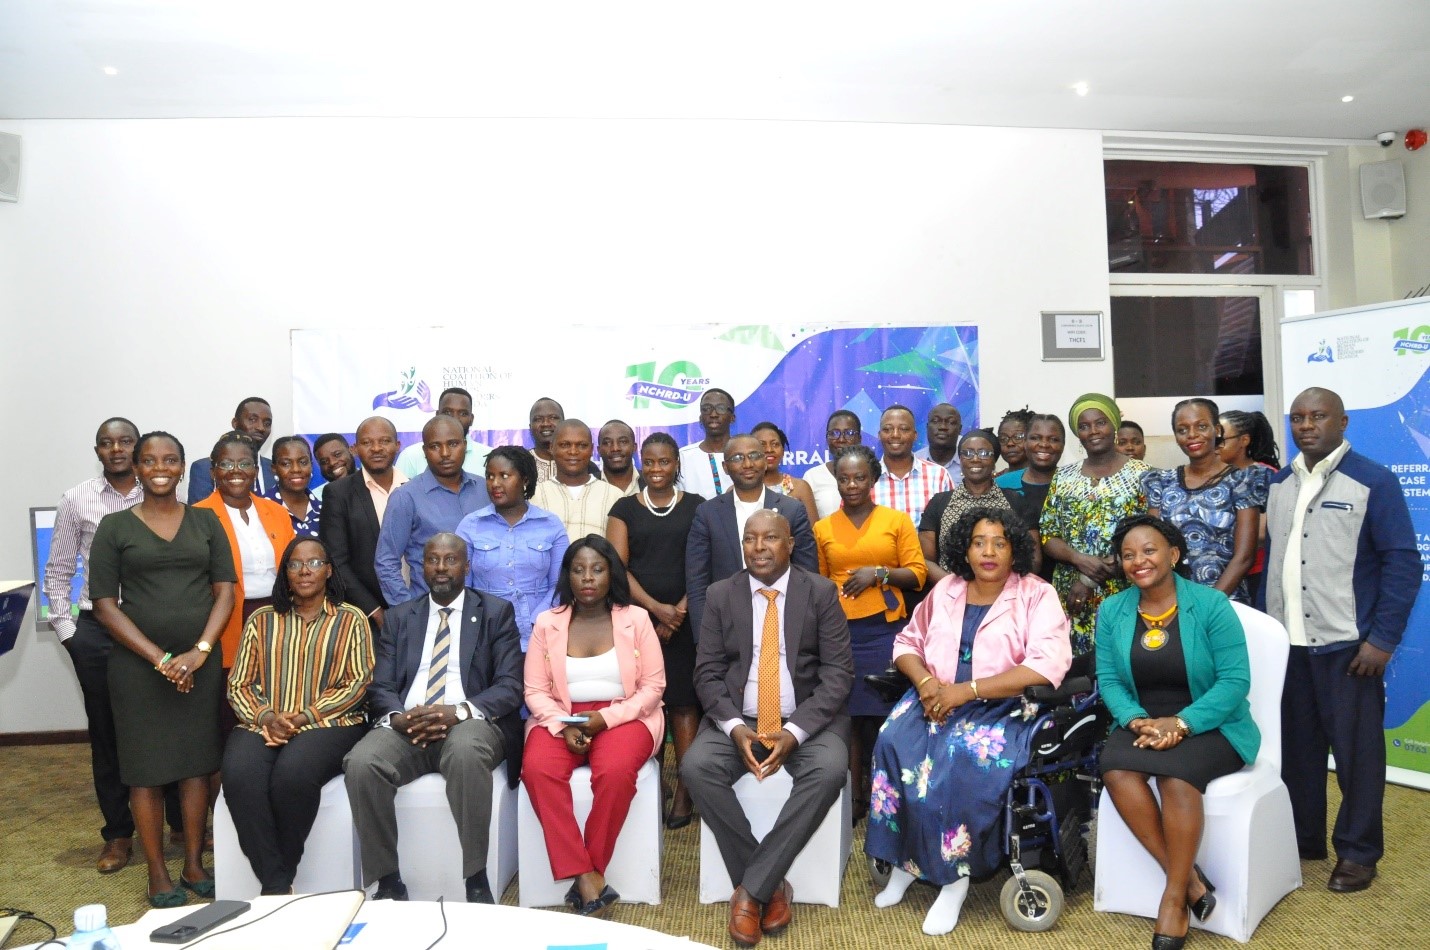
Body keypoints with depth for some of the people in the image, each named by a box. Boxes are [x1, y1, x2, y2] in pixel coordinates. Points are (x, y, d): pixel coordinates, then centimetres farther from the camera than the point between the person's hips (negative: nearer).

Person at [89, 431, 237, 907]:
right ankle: (157, 874, 15)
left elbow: (225, 590, 4)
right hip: (137, 663, -2)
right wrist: (159, 659, -11)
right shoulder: (115, 526, 2)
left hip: (200, 660, 2)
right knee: (146, 765, 3)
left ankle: (194, 865, 19)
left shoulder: (205, 521, 7)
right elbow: (104, 603, -3)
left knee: (197, 761, 6)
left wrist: (200, 651, -10)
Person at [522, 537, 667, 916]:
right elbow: (535, 690, 3)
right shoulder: (547, 623, 5)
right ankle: (586, 878, -25)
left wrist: (604, 719, -15)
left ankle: (591, 874, -16)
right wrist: (563, 726, -16)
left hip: (623, 717, -2)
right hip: (561, 719, 2)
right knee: (537, 769, -29)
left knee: (615, 772, -34)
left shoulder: (636, 618, 0)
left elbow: (653, 685, -3)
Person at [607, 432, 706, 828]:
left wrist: (680, 610, -9)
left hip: (684, 619, -1)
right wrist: (656, 608, -10)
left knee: (682, 700, -2)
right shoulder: (625, 508, 10)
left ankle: (684, 789, 3)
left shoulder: (696, 506, 8)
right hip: (637, 618, 1)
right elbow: (617, 566, 1)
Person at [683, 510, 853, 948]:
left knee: (830, 770, -31)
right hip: (738, 719, 2)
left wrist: (795, 731, -19)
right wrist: (735, 727, -17)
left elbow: (838, 673, -6)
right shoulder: (721, 594, 3)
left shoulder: (821, 592, -2)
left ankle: (750, 889, -19)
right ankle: (771, 886, -12)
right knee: (696, 767, -26)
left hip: (808, 719, -1)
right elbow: (707, 673, 1)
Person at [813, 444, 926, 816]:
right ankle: (854, 795, 11)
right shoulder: (822, 528, 9)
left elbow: (917, 574, 2)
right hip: (839, 631, 1)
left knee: (885, 712, 0)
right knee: (848, 713, 1)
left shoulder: (897, 520, 5)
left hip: (886, 630, -1)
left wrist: (879, 573, -12)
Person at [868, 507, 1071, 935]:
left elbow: (1048, 665, -17)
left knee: (961, 761, -32)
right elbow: (907, 641, 15)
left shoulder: (1037, 595, -4)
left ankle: (954, 874, -13)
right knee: (894, 745, -25)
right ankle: (904, 859, -9)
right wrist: (925, 681, -9)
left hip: (1002, 707, -4)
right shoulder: (946, 588, 10)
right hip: (937, 700, 4)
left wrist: (966, 690, -21)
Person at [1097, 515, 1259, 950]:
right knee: (1115, 768, -28)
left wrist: (1181, 723, -23)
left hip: (1211, 726, -3)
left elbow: (1235, 680, -13)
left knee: (1176, 776, -33)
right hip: (1144, 723, 4)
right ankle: (1189, 878, -16)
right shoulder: (1112, 611, 4)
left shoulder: (1211, 604, -8)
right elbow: (1108, 679, 2)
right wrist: (1136, 720, -18)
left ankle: (1174, 896, -15)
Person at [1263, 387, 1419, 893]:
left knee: (1356, 750, 6)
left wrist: (1383, 639, -13)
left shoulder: (1373, 482, -5)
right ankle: (1301, 839, 27)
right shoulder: (1277, 485, 10)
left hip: (1345, 645, -4)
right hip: (1285, 643, 4)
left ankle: (1357, 852, 20)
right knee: (1295, 746, 12)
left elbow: (1403, 562, -8)